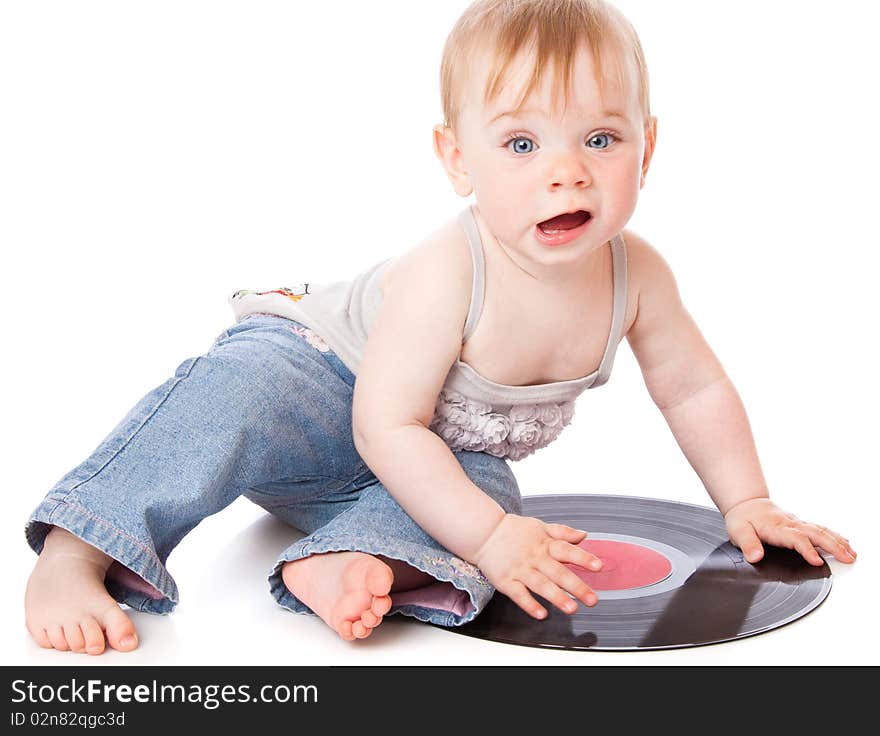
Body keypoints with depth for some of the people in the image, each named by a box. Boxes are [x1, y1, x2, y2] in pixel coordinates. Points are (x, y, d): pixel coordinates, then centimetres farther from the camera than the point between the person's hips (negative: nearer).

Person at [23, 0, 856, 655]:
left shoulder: (635, 274, -17)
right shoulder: (445, 275, -35)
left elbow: (696, 391, 1)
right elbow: (388, 425, -32)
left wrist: (746, 504, 2)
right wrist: (490, 535, -34)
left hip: (445, 453, 6)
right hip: (320, 379, -5)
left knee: (488, 484, -27)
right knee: (232, 399, -34)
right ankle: (73, 556, -31)